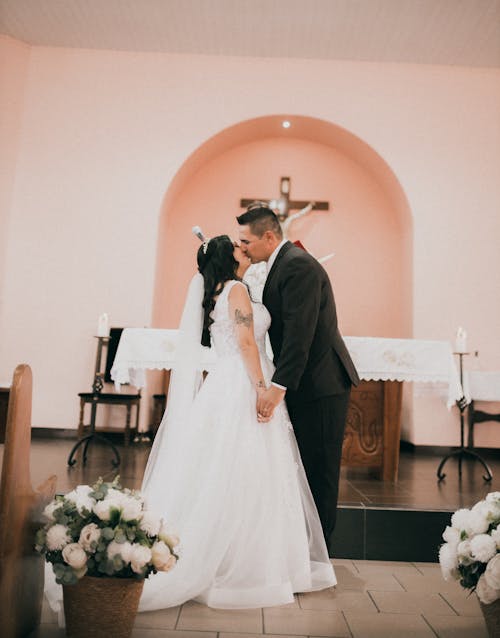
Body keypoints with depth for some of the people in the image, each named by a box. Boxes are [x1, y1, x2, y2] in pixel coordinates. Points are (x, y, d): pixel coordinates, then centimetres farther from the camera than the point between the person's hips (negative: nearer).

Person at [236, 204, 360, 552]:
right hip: (306, 384, 10)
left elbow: (299, 332, -26)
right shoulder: (282, 264, 15)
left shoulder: (299, 265, -17)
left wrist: (278, 387, -28)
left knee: (320, 473, 2)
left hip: (321, 385, -10)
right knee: (303, 469, 16)